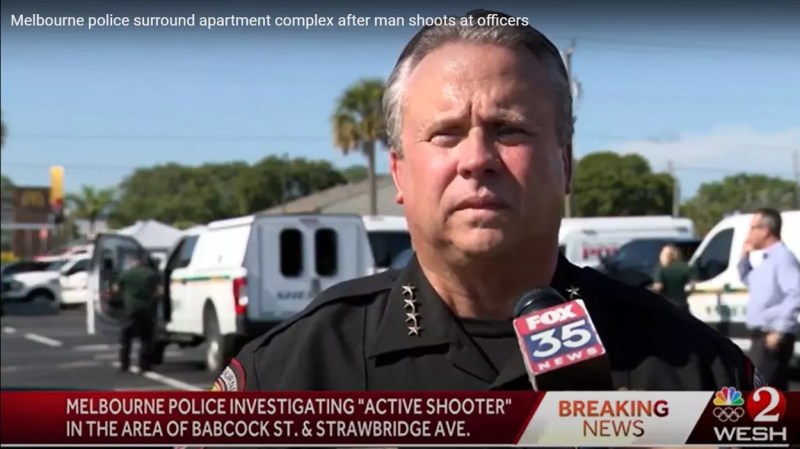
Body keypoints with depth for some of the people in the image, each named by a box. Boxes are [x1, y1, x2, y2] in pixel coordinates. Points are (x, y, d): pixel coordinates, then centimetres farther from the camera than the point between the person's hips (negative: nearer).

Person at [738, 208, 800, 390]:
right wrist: (744, 257, 18)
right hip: (762, 336, 10)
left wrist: (779, 329, -27)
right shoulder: (767, 260, 16)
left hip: (773, 337, -10)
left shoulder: (783, 258, -15)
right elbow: (748, 281, 34)